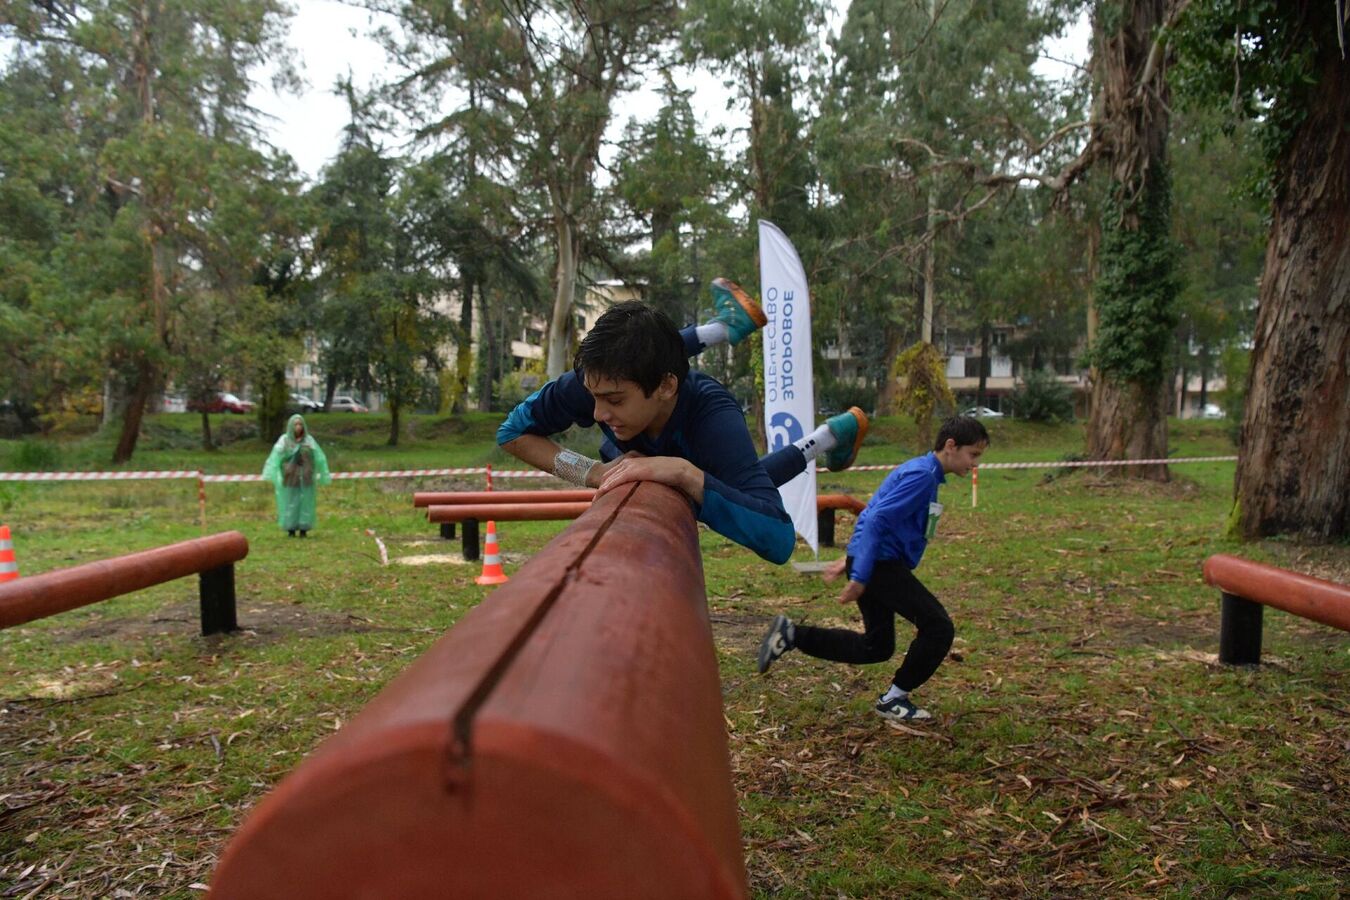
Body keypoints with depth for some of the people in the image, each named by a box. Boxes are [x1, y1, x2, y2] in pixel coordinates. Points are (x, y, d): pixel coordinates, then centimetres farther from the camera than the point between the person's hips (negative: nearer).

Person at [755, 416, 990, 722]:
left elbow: (874, 513, 23)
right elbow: (878, 520, -22)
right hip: (881, 564, -10)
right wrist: (860, 576, -24)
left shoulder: (920, 471, 17)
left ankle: (791, 634, 11)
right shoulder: (923, 475, -14)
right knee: (939, 628, -6)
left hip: (877, 563, 10)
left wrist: (853, 561, 25)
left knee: (875, 648, 14)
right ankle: (893, 699, 6)